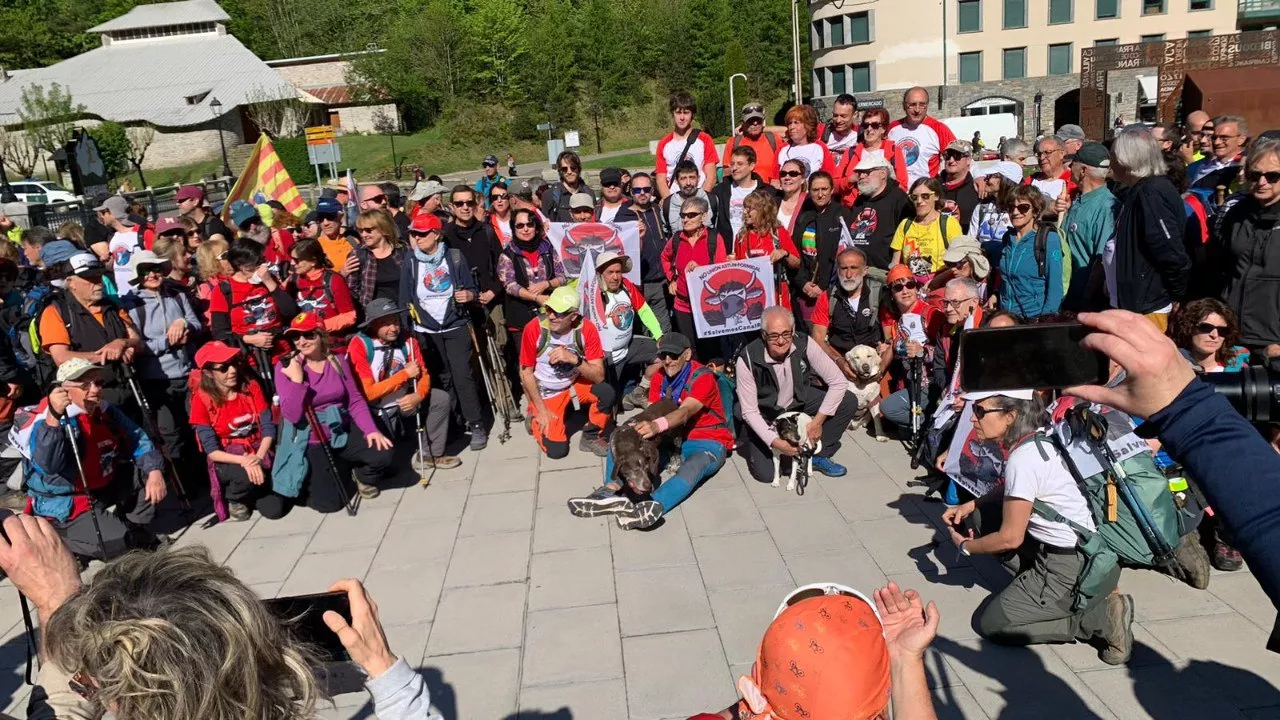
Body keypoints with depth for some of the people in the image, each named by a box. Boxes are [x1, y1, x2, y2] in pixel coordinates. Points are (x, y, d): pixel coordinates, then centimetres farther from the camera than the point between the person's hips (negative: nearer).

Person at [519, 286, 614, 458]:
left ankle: (591, 437, -2)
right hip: (545, 393, -2)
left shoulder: (586, 329, -20)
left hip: (575, 385, 2)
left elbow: (598, 376, -20)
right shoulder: (534, 329, -23)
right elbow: (526, 372, -11)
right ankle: (536, 417, 18)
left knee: (606, 393, -28)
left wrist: (574, 359, -37)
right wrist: (542, 410, -13)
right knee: (556, 450, -14)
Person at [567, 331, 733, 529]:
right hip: (672, 438, 7)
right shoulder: (660, 377, 3)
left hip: (707, 443, -7)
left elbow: (685, 411, -33)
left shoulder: (703, 377, -16)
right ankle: (613, 490, -36)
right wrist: (640, 428, -31)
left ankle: (652, 508, -65)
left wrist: (658, 425, -53)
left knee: (693, 467, -41)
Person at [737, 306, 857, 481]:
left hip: (799, 400, 3)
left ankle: (819, 455, 1)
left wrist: (818, 421, -23)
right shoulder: (748, 359, -30)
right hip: (765, 413, -3)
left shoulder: (804, 344, -25)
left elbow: (839, 382, -19)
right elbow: (749, 412, -23)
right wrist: (775, 442, -33)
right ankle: (750, 440, 19)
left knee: (849, 402, -18)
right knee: (765, 474, -15)